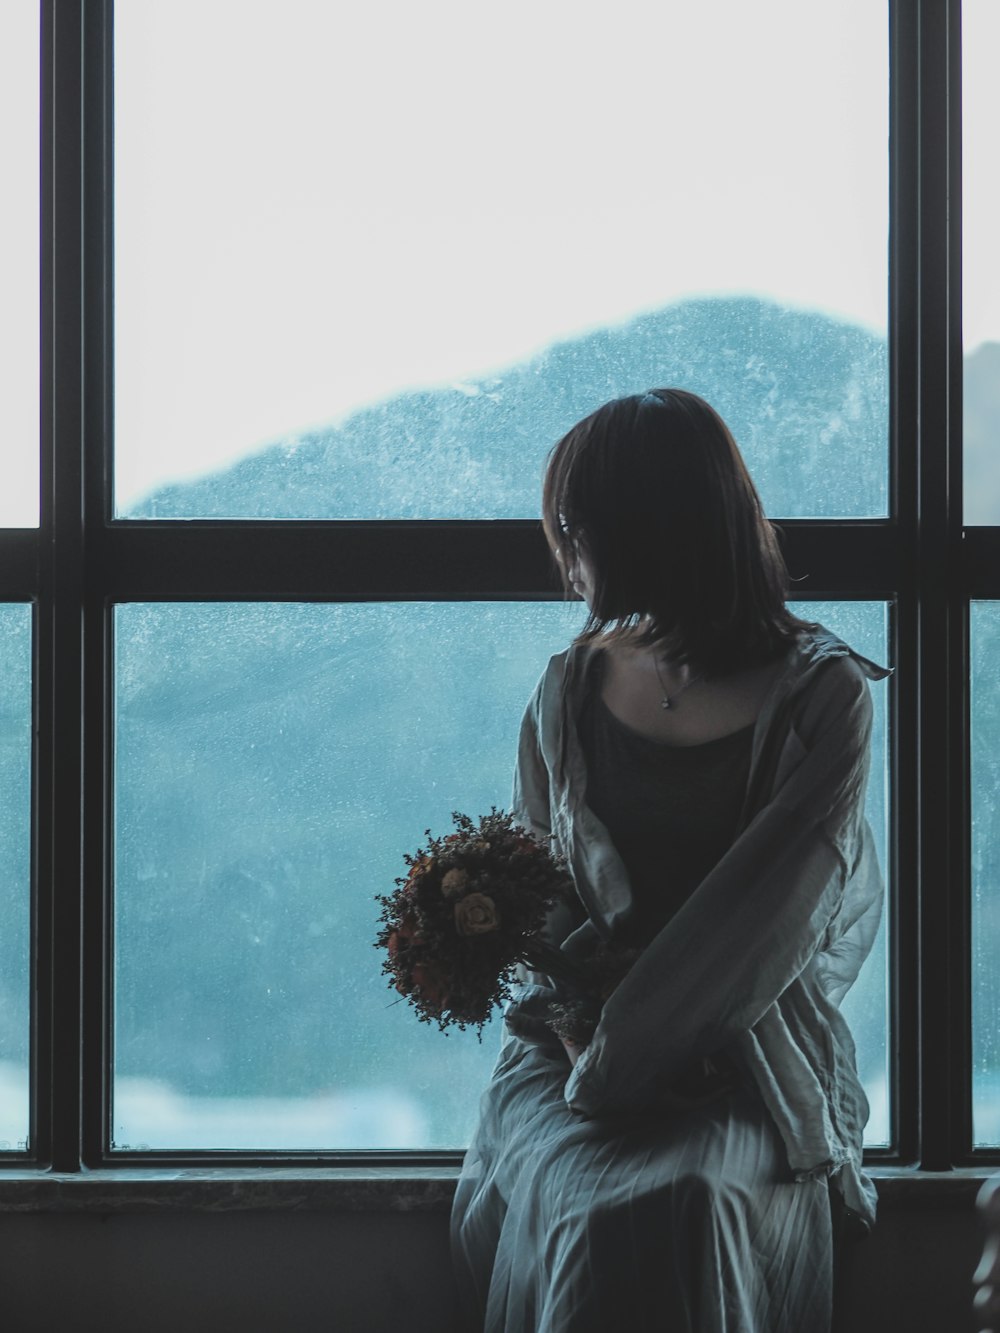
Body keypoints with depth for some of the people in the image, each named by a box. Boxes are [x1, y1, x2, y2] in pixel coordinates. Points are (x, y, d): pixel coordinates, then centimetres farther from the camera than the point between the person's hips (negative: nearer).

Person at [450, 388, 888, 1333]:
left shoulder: (823, 696, -4)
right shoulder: (569, 694, 9)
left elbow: (778, 908, -11)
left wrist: (620, 1054, -17)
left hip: (753, 1060, -2)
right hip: (580, 1033, 3)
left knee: (679, 1209, -34)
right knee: (593, 1210, -31)